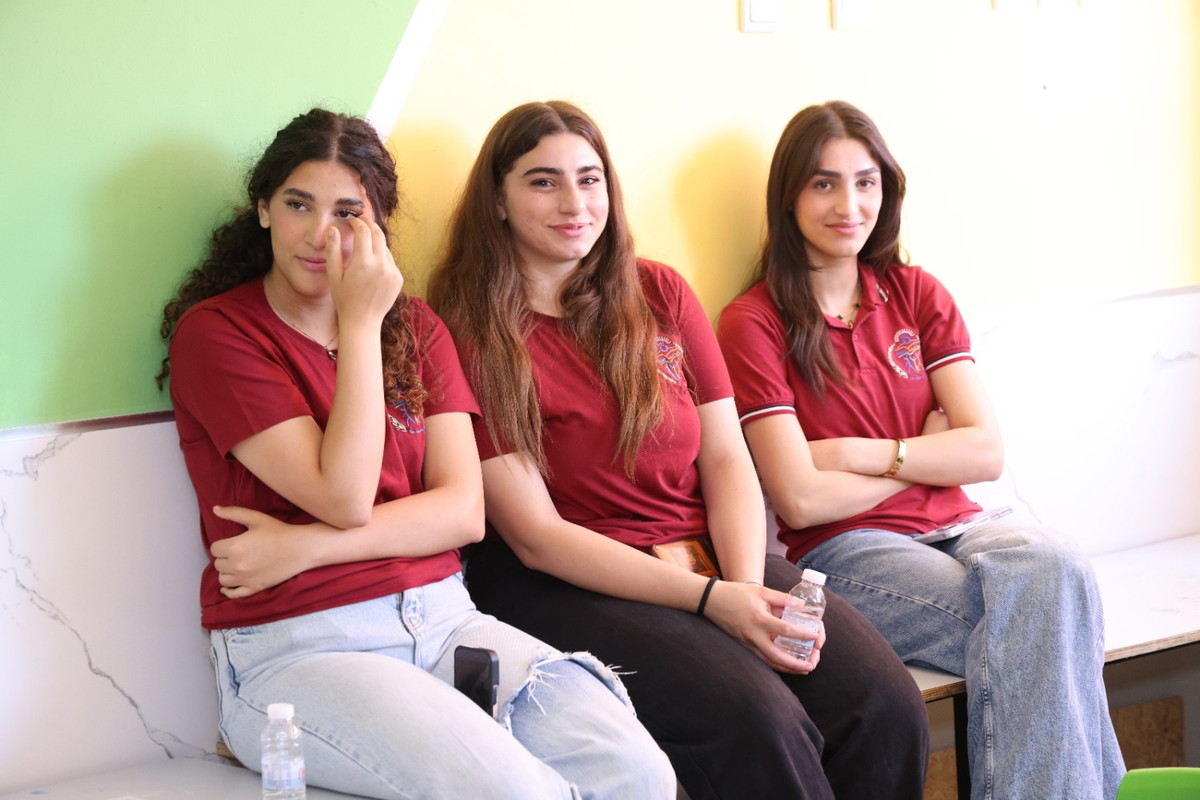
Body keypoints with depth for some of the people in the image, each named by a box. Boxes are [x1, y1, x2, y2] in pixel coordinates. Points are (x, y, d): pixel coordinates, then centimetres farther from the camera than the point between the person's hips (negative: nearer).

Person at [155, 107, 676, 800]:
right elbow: (346, 497, -12)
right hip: (298, 648, -5)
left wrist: (306, 547, -11)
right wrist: (360, 323, -10)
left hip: (439, 616, 6)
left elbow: (464, 511, 2)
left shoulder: (416, 326, 15)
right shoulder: (215, 332, -2)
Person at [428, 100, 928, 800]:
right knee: (759, 723, -31)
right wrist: (708, 598, -19)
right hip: (566, 582, -5)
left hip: (705, 554, 5)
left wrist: (746, 588, -13)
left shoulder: (660, 294, 11)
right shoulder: (472, 335, -5)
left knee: (888, 705, -20)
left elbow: (727, 459, 8)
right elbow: (536, 536, -10)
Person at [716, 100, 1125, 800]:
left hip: (956, 527, 4)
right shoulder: (753, 325, 0)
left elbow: (986, 452, 4)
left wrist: (865, 454, -8)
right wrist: (924, 453, 2)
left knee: (1054, 569, -31)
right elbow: (802, 500, -9)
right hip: (846, 552, -4)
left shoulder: (917, 294, 14)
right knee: (1043, 617, -31)